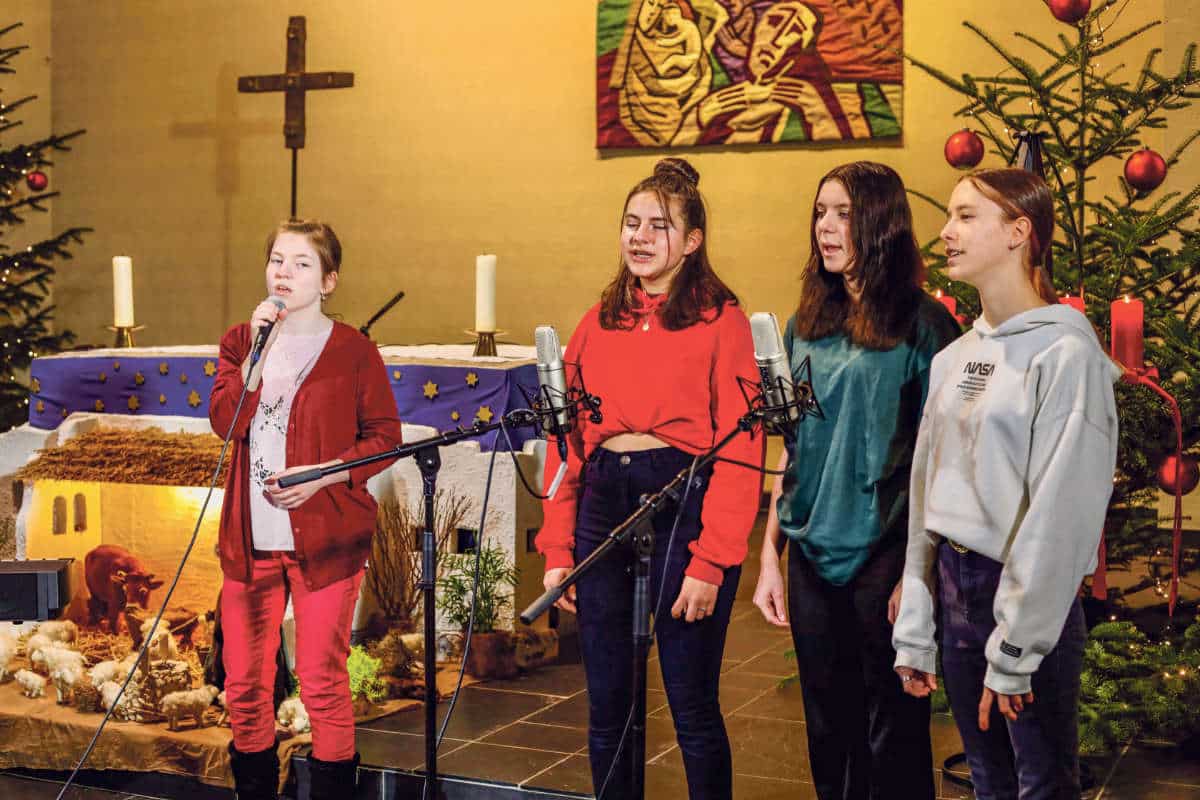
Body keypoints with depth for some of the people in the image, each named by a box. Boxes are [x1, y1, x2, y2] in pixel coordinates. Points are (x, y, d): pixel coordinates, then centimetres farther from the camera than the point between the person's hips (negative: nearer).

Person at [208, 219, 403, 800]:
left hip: (325, 537, -3)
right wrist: (258, 349, -13)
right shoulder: (240, 341, 9)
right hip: (250, 536, 4)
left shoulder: (353, 350, -1)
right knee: (243, 682, 8)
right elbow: (225, 423, -6)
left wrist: (323, 474, -14)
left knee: (321, 680, 0)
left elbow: (384, 438, -1)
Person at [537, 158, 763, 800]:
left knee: (693, 709, 2)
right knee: (606, 709, 11)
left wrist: (711, 563, -15)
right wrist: (556, 549, 5)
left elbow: (740, 452, -9)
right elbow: (566, 443, 11)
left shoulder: (720, 321, -3)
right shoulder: (597, 324, 12)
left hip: (682, 504, -5)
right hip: (602, 507, 5)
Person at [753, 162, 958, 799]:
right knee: (828, 731, 14)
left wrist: (918, 571, -14)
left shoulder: (921, 324, -7)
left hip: (885, 555, -5)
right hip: (811, 556, 5)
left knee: (893, 731, 5)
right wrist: (769, 557, 9)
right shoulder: (806, 326, 10)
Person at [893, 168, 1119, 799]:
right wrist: (913, 634, 9)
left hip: (1030, 598, -6)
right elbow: (927, 492, 9)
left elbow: (1058, 516, -17)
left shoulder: (1066, 355, -12)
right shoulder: (954, 358, 9)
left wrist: (1013, 652, -18)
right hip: (955, 585, 6)